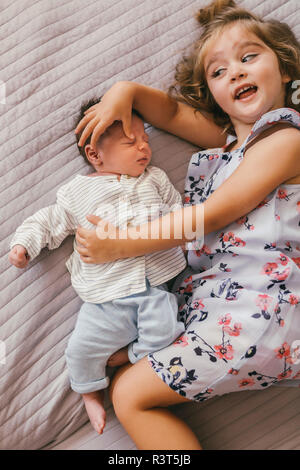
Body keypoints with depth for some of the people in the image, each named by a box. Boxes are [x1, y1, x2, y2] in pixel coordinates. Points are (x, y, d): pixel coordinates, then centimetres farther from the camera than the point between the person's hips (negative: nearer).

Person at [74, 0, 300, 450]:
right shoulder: (229, 137, 15)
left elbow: (209, 215, -15)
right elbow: (171, 111, 25)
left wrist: (119, 244, -12)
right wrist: (126, 90, 3)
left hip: (256, 311, -8)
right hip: (208, 298, 9)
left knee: (130, 394, -9)